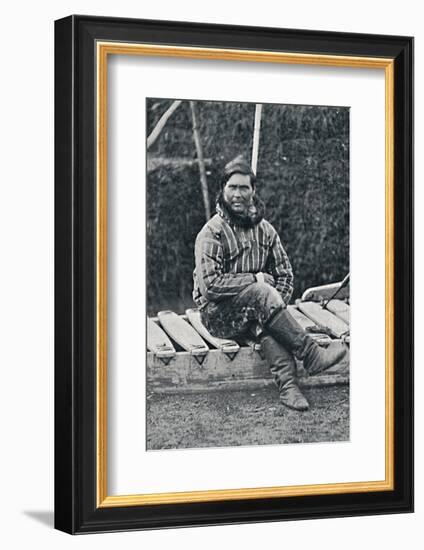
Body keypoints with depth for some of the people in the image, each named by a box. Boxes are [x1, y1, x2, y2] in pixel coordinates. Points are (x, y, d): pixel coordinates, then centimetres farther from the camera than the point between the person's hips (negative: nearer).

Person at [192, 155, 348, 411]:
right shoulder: (212, 232, -10)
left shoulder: (264, 229, 8)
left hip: (254, 310, 4)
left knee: (264, 319, -32)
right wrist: (255, 279, -16)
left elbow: (285, 274, 9)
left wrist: (277, 306, -10)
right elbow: (209, 285, -18)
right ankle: (312, 355, -32)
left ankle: (287, 382, -46)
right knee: (262, 294, -32)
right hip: (219, 315, -4)